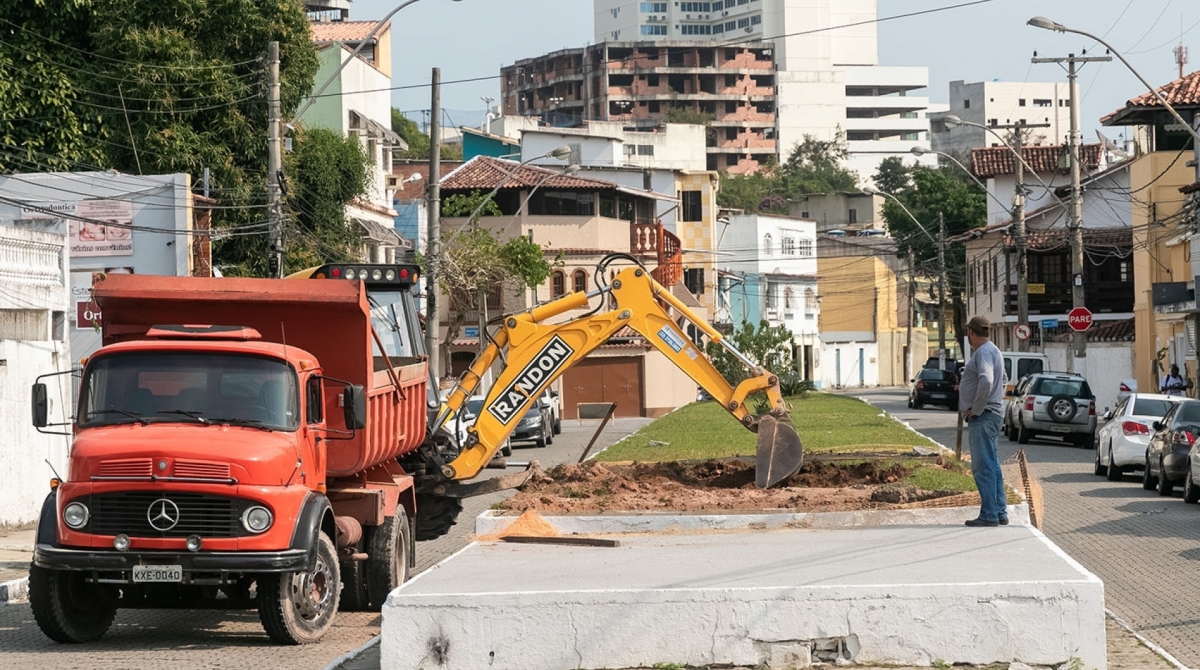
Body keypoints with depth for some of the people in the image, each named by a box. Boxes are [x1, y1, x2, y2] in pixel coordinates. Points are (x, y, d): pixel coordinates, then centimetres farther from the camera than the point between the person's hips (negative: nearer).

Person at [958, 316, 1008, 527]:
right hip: (991, 415, 11)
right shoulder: (993, 351, 18)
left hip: (982, 417, -11)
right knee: (992, 466, 14)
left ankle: (989, 515, -10)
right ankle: (1000, 513, 17)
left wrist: (976, 409, -20)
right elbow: (1003, 380, 30)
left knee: (984, 467, -9)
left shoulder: (984, 352, -15)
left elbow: (986, 381, -30)